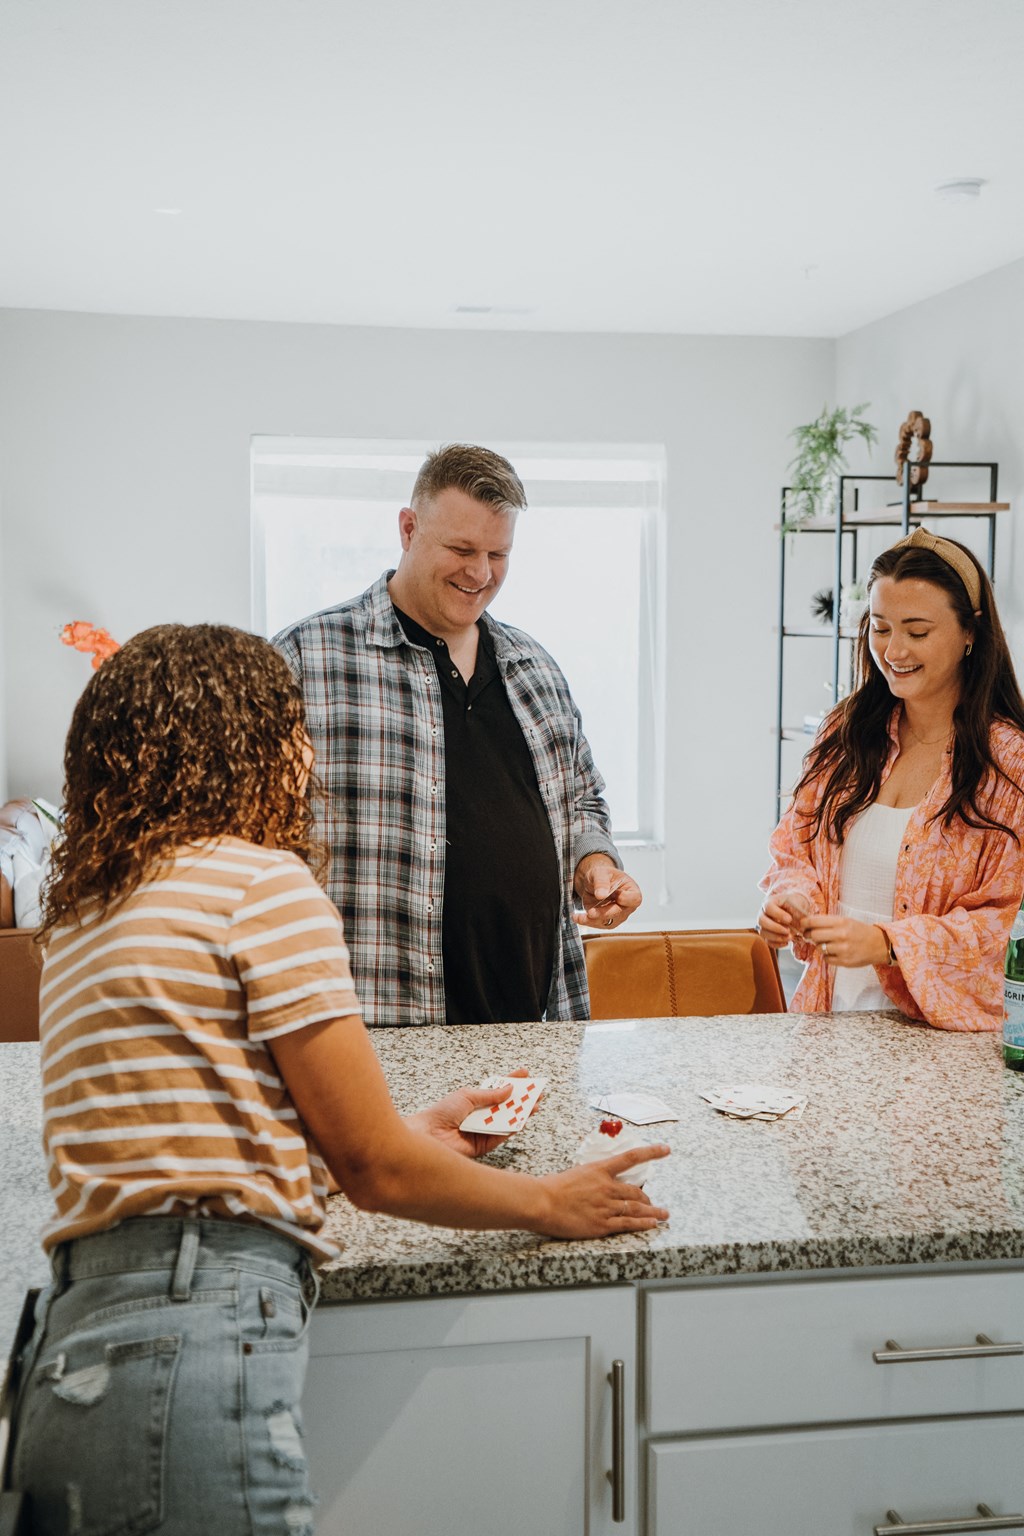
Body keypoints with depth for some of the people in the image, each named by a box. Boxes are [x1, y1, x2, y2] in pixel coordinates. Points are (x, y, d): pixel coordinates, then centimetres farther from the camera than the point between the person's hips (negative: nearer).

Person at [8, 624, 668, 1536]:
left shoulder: (79, 914, 19)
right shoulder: (265, 879, -8)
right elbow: (373, 1170, -7)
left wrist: (412, 1137, 33)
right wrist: (549, 1203, 11)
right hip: (195, 1337, -9)